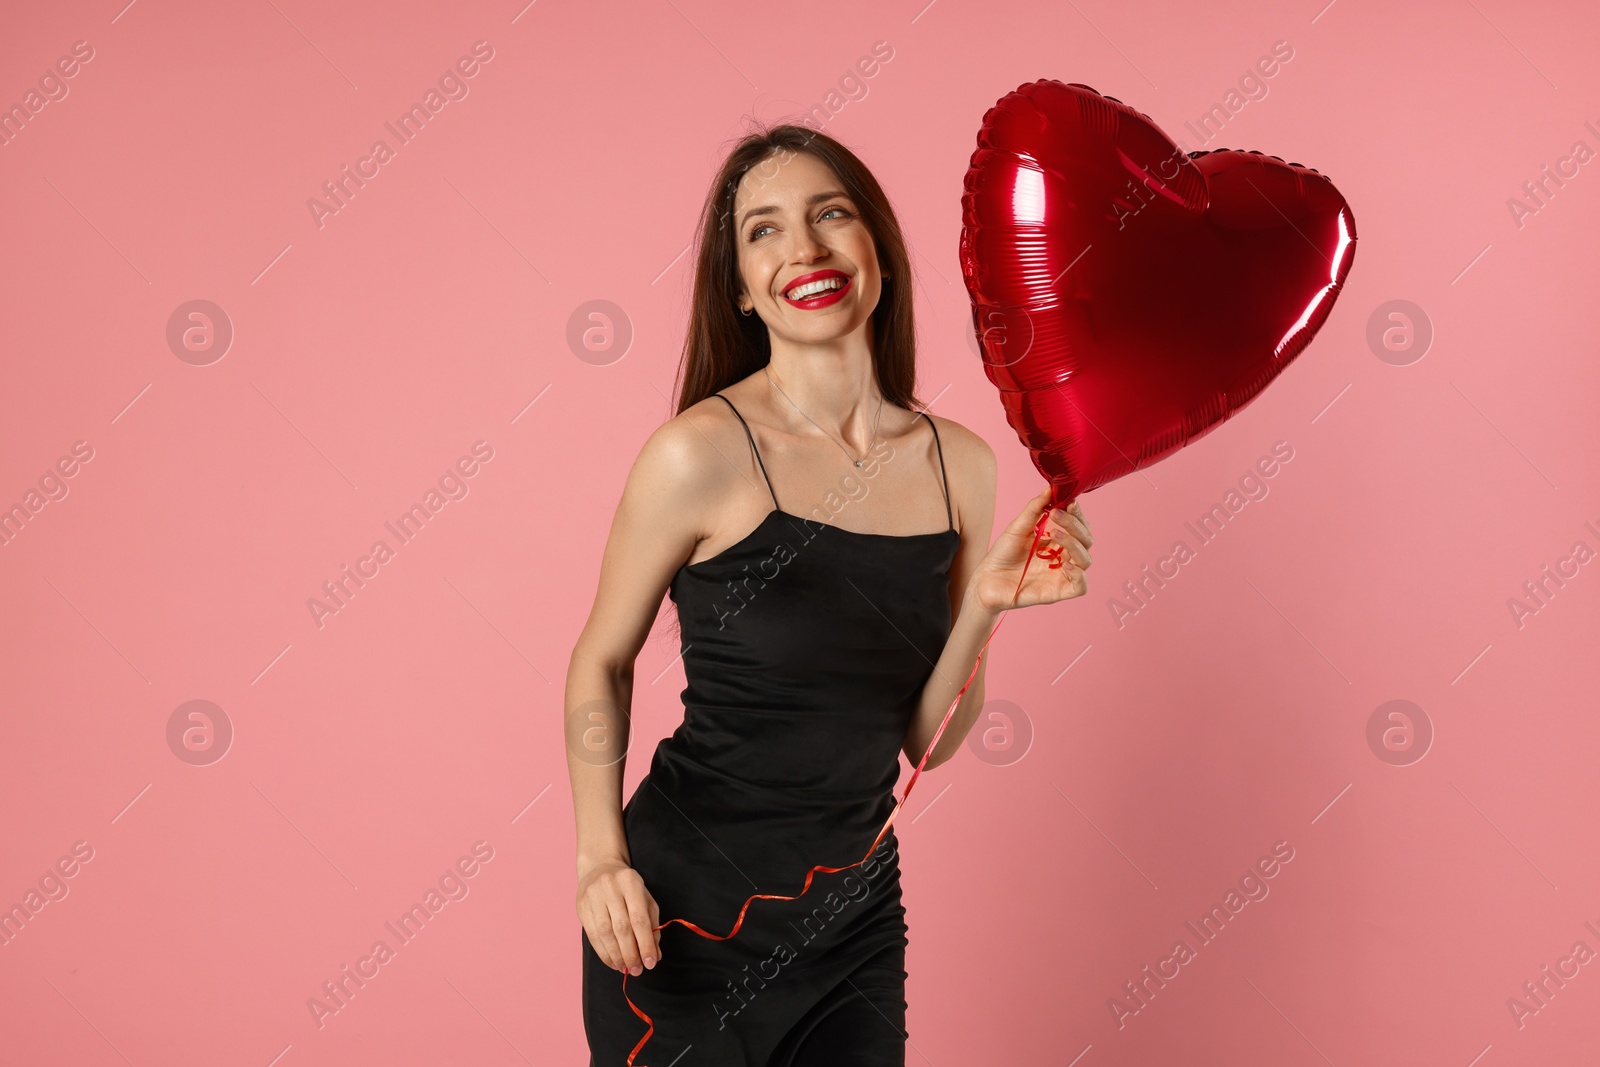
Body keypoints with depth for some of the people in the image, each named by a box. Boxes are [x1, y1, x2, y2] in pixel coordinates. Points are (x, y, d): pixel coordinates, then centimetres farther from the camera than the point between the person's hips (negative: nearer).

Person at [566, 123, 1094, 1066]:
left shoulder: (960, 465, -1)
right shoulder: (703, 451, -15)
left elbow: (928, 740, 2)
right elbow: (601, 665, -2)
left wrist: (986, 604, -13)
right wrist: (602, 859, -9)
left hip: (859, 917, 4)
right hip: (688, 919, -4)